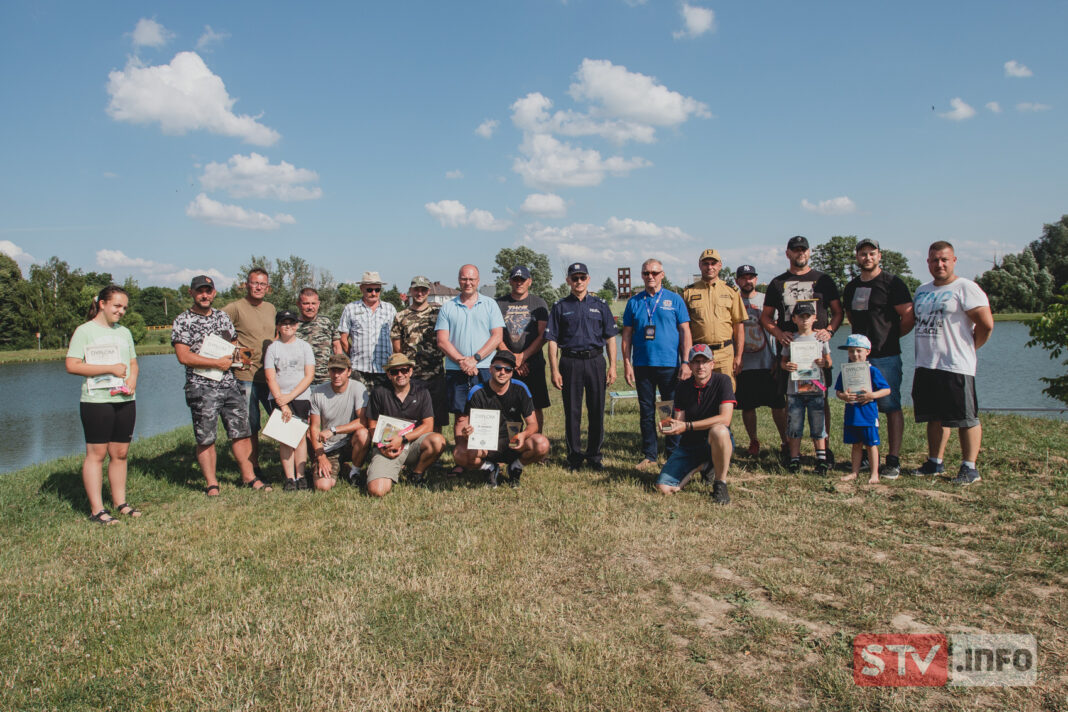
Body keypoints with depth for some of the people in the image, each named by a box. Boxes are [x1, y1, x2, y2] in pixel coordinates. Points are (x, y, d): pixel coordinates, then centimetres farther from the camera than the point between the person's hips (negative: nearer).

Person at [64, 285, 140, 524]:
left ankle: (120, 502, 17)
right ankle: (96, 510, 1)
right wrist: (110, 369, -14)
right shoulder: (84, 331, -3)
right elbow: (72, 365, -11)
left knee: (120, 453, 9)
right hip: (96, 400, -6)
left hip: (125, 400, 6)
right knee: (96, 453, -2)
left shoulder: (124, 332, 17)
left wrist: (132, 379, -1)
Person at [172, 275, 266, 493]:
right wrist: (218, 363, -13)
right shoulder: (182, 321, -2)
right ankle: (211, 484, 12)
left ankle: (249, 476, 14)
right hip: (202, 387, -4)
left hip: (230, 383, 5)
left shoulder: (223, 316, 14)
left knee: (241, 432, 5)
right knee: (205, 438, 2)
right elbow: (183, 356, -12)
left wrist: (233, 357, 2)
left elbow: (234, 344, 25)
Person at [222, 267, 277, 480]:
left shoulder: (271, 308, 14)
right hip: (246, 376, -5)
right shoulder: (235, 308, -6)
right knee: (250, 427, 4)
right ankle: (254, 468, 16)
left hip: (270, 375, 5)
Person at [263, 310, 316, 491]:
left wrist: (290, 396, -10)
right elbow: (270, 378, 0)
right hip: (279, 398, 0)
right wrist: (282, 403, -9)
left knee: (300, 435, -2)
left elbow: (309, 375, 0)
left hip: (301, 397, 0)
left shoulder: (304, 346, 7)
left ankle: (300, 476, 2)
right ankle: (289, 478, -4)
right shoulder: (272, 348, 7)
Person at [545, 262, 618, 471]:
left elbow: (610, 337, 9)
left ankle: (594, 456, 16)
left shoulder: (600, 305, 10)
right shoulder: (560, 307, 7)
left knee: (597, 411, 4)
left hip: (595, 361, 1)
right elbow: (552, 340, 4)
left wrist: (612, 366, 1)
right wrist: (554, 370, -4)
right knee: (572, 412, 3)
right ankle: (574, 457, 14)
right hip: (570, 362, -1)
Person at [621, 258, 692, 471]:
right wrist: (627, 364, 2)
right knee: (646, 411, 7)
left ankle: (673, 454, 15)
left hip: (670, 364, -2)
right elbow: (627, 335, 10)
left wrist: (686, 362, -5)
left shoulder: (674, 300, 4)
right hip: (642, 364, 2)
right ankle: (649, 456, 15)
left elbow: (685, 332, 3)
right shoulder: (634, 302, 9)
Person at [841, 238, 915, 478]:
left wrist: (889, 338, 2)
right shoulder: (851, 287, 15)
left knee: (891, 407, -5)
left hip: (886, 357, -7)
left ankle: (893, 460, -2)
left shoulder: (892, 283, -5)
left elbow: (909, 318, -5)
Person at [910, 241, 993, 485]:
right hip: (925, 365, 7)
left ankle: (970, 467, 6)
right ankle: (935, 462, 24)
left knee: (966, 418, -1)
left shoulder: (965, 288, -7)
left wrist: (968, 347, -2)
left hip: (956, 367, -7)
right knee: (935, 417, 14)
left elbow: (986, 324, -13)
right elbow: (913, 319, 27)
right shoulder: (922, 291, 16)